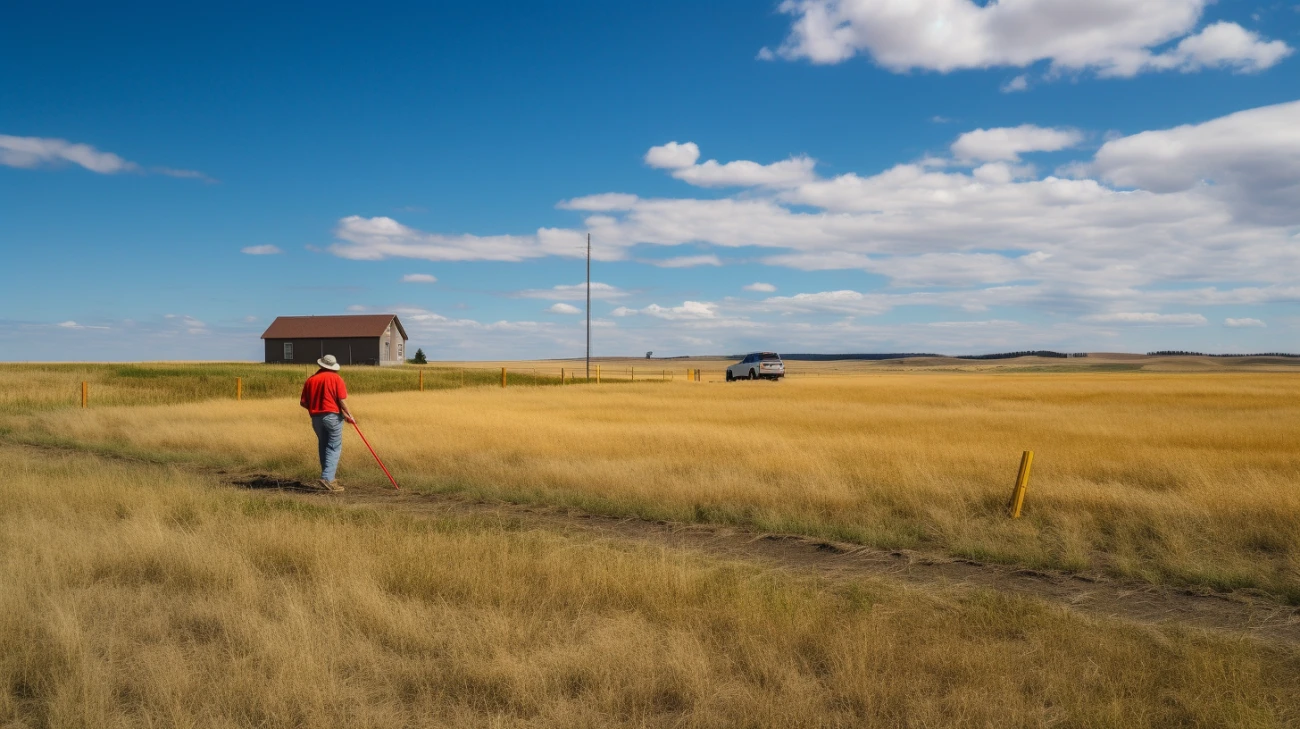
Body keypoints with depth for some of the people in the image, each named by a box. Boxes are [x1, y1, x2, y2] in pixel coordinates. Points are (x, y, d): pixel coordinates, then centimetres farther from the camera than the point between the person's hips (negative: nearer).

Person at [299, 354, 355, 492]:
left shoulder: (310, 380, 7)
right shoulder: (336, 378, -4)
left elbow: (303, 402, 5)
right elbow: (342, 400, -11)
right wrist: (349, 415, 0)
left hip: (316, 417, 5)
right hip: (332, 416, -5)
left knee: (323, 447, 16)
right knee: (334, 448, -2)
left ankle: (328, 477, 22)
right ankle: (327, 478, -16)